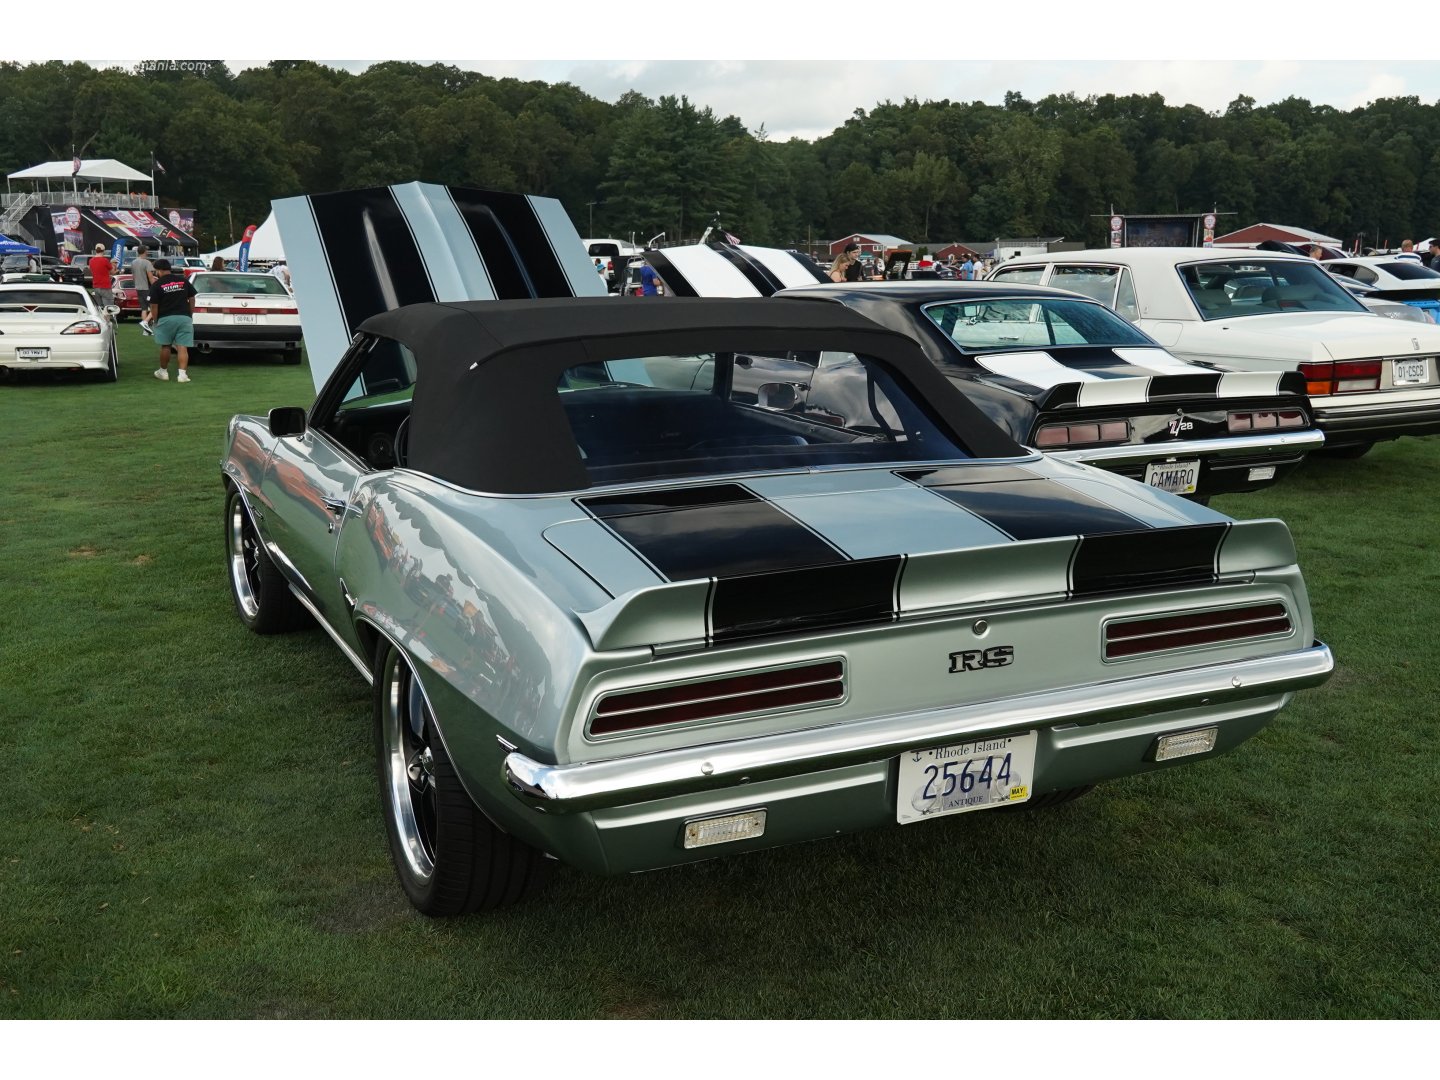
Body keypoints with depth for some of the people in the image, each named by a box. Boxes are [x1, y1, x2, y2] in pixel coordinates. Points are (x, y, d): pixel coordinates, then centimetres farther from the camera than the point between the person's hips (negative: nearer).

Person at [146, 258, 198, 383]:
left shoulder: (157, 285, -5)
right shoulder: (184, 280, 5)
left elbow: (154, 306, -6)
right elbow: (192, 299, 9)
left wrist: (155, 320, 6)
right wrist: (190, 314, 19)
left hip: (166, 319, -2)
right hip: (184, 317, 2)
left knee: (165, 346, 14)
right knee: (182, 347, -3)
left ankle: (163, 371, 27)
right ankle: (182, 374, -13)